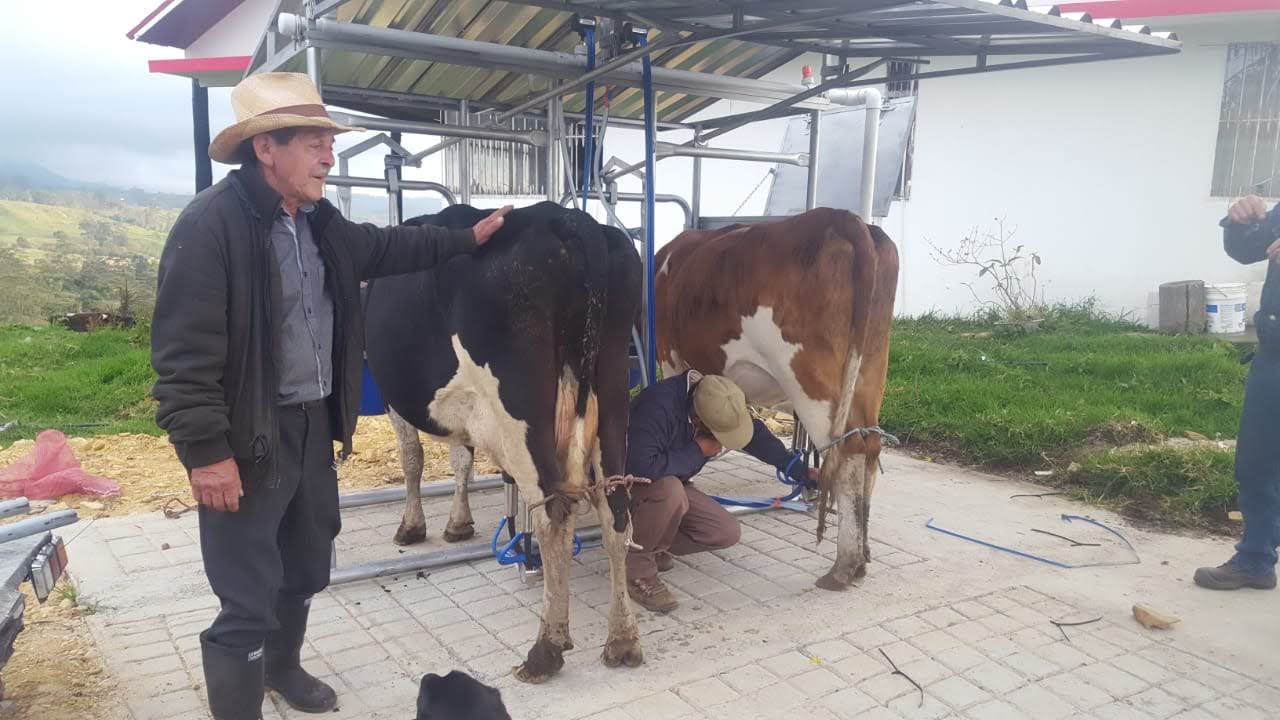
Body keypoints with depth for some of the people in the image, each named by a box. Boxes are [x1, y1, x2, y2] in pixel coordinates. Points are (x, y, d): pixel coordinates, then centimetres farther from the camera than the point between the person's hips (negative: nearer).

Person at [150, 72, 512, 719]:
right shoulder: (209, 223, -19)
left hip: (315, 425, 9)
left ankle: (283, 667, 49)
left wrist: (468, 238, 25)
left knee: (306, 569, 24)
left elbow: (387, 247, 25)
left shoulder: (320, 221, 6)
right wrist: (205, 452, -22)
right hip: (247, 438, -8)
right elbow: (183, 351, -21)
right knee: (248, 600, 0)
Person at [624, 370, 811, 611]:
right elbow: (641, 467, -45)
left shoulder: (719, 406, -12)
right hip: (626, 483, -7)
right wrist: (696, 452, -32)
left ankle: (649, 544, 8)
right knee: (669, 489, -40)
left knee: (727, 533, -7)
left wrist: (803, 472, 3)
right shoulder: (658, 407, -35)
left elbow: (757, 436, 4)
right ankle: (635, 569, -18)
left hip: (671, 484, 7)